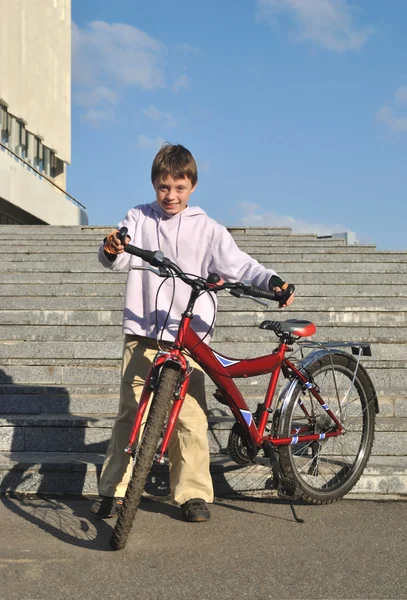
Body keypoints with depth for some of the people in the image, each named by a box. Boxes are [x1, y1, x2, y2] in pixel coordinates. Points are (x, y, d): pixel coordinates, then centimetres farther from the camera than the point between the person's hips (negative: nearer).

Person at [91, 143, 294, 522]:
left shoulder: (206, 229, 7)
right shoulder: (138, 219, 10)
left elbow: (238, 264, 0)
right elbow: (118, 260, -1)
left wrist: (271, 281, -18)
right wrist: (112, 250, -25)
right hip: (142, 334, 1)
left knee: (190, 419, -4)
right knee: (130, 413, 3)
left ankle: (193, 494, 8)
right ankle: (113, 490, 13)